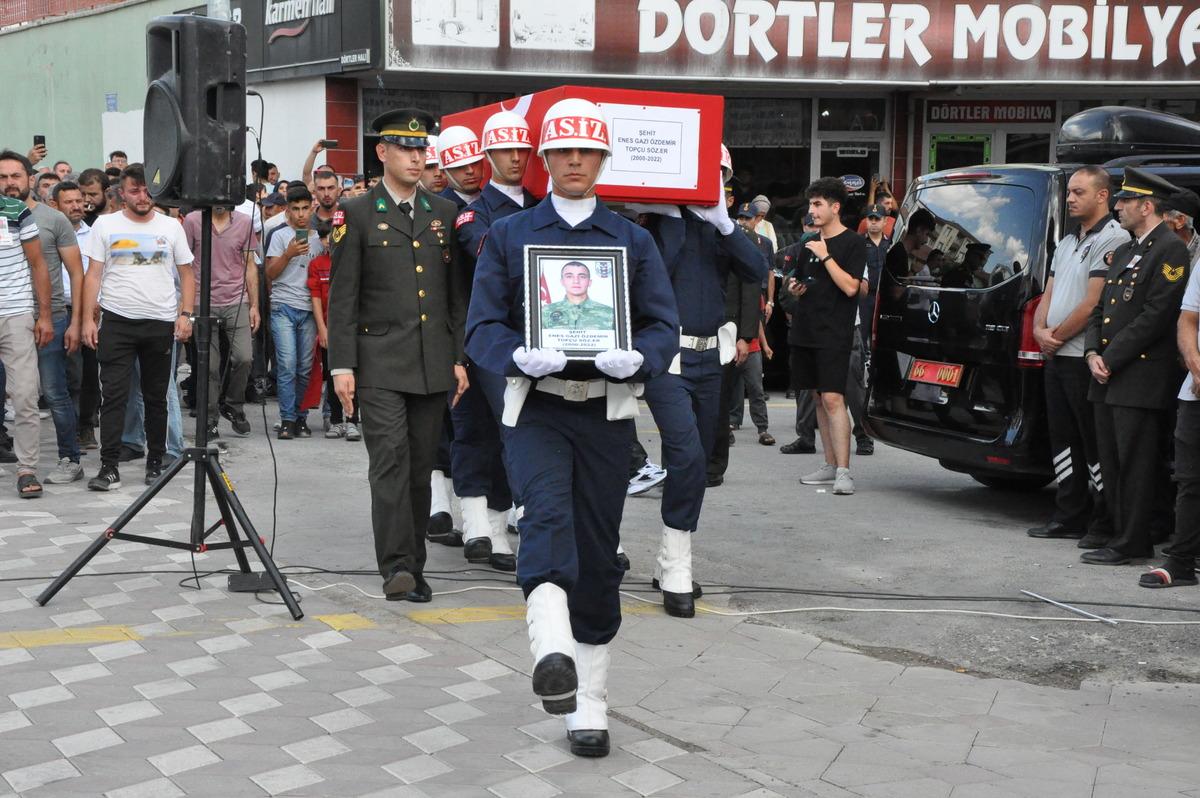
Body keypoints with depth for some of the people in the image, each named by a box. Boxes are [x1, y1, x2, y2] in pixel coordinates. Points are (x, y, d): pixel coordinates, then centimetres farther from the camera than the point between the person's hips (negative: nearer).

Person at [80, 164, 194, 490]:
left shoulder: (171, 227, 7)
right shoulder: (105, 225, 4)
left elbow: (187, 274, 9)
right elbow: (93, 275, 2)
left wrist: (185, 314, -4)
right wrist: (88, 319, -6)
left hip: (161, 323, 1)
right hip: (117, 321, -1)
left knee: (156, 396, 10)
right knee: (113, 395, -5)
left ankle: (155, 462, 20)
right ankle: (109, 467, -4)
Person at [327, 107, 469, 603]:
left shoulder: (443, 213, 12)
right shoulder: (357, 214, 0)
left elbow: (457, 293, 14)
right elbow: (342, 297, -2)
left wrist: (460, 358, 7)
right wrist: (342, 365, -9)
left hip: (433, 364, 4)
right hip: (380, 362, -4)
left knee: (421, 466, 8)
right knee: (390, 461, -12)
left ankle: (413, 567, 17)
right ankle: (396, 566, -10)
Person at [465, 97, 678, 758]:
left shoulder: (632, 241, 12)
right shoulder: (508, 235, 9)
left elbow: (664, 326, 5)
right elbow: (482, 326, 2)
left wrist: (636, 357, -17)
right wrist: (520, 356, -19)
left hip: (607, 411, 2)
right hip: (536, 407, -2)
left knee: (597, 553, 5)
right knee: (548, 509, -30)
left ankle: (589, 704, 16)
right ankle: (552, 652, -50)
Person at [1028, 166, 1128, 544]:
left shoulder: (1113, 239, -11)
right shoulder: (1068, 242, 19)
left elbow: (1093, 304, -17)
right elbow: (1049, 295, 18)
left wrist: (1056, 336, -9)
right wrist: (1040, 330, -2)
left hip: (1086, 357, -9)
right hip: (1055, 357, 9)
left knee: (1095, 442, -4)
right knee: (1063, 438, 12)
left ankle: (1105, 523, 2)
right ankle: (1069, 517, 19)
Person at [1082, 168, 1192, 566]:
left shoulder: (1171, 250, -9)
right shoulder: (1121, 253, 20)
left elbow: (1156, 315, -16)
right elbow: (1099, 309, 19)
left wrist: (1111, 358, -15)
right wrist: (1093, 353, 1)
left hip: (1141, 378, -9)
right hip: (1108, 380, 9)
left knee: (1135, 463, -5)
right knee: (1111, 462, 11)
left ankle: (1131, 543, -2)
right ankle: (1121, 534, 19)